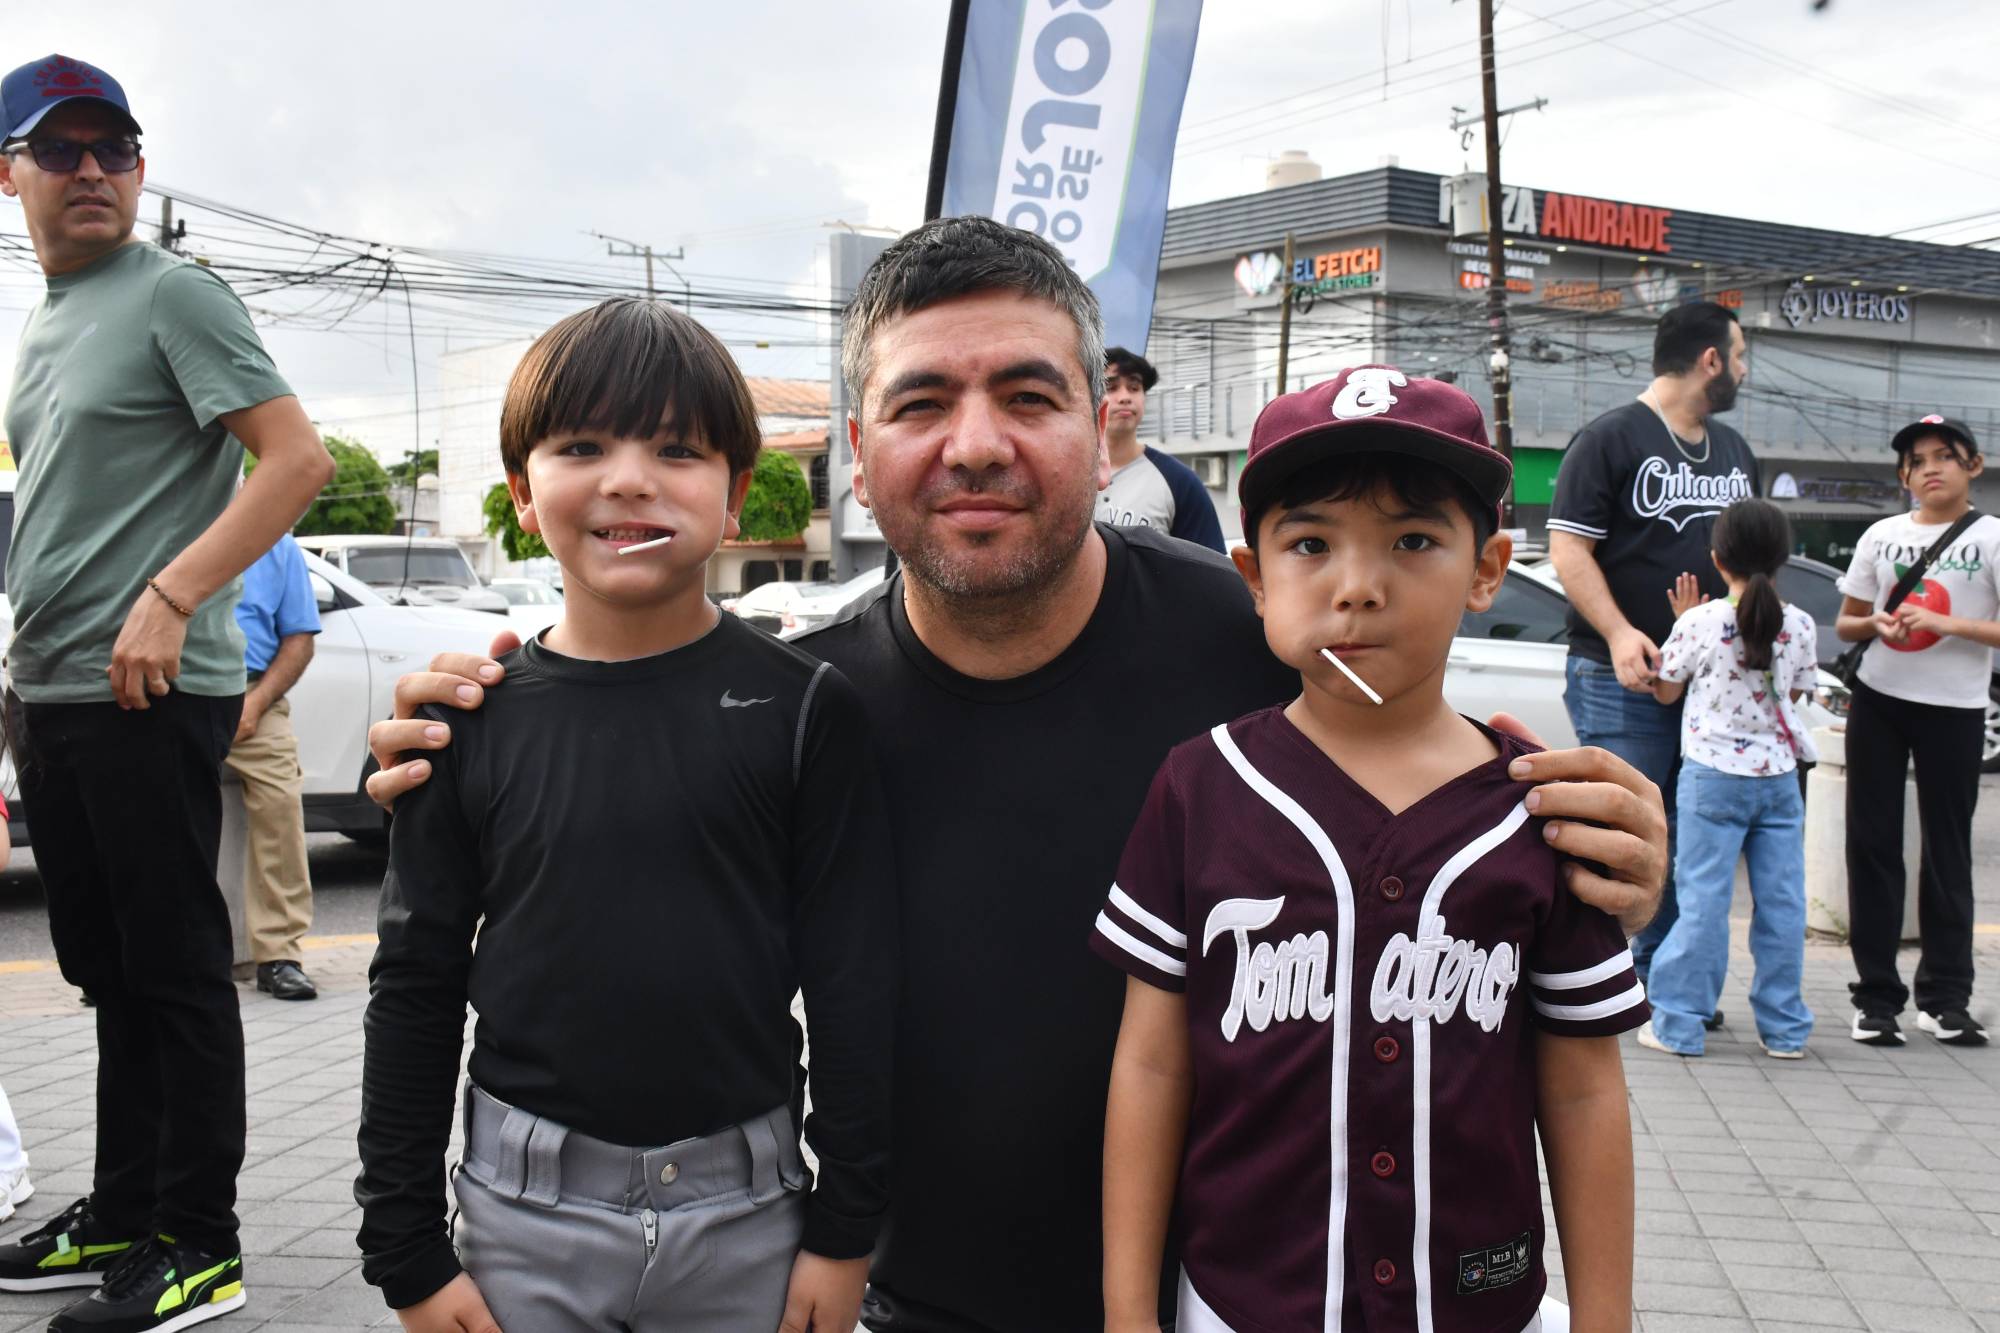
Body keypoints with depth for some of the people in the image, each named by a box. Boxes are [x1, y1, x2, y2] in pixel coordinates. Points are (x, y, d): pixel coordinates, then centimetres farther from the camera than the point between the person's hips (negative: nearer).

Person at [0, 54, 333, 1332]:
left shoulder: (173, 294, -6)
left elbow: (298, 458, -16)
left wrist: (169, 599, -22)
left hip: (150, 695, -9)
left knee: (176, 972, -3)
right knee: (110, 973, 15)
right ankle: (122, 1216, 26)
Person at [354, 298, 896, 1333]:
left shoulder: (803, 708, -7)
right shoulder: (475, 719, -2)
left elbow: (854, 983, -4)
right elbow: (416, 993, 3)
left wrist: (845, 1231, -3)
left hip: (744, 1208, -1)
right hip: (526, 1209, 1)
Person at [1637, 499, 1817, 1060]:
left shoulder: (1700, 623, -10)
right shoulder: (1800, 625, 0)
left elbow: (1665, 692, 3)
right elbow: (1793, 693, 14)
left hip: (1713, 775, -3)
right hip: (1779, 776, 3)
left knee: (1703, 899, -1)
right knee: (1781, 902, 8)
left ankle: (1678, 1024, 3)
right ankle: (1783, 1028, 16)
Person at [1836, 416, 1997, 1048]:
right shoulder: (1882, 536, 6)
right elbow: (1846, 622, 12)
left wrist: (1944, 623, -23)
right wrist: (1877, 625, -9)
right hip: (1878, 700, 3)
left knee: (1947, 850, 4)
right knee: (1872, 843, 2)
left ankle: (1944, 997, 13)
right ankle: (1877, 996, 9)